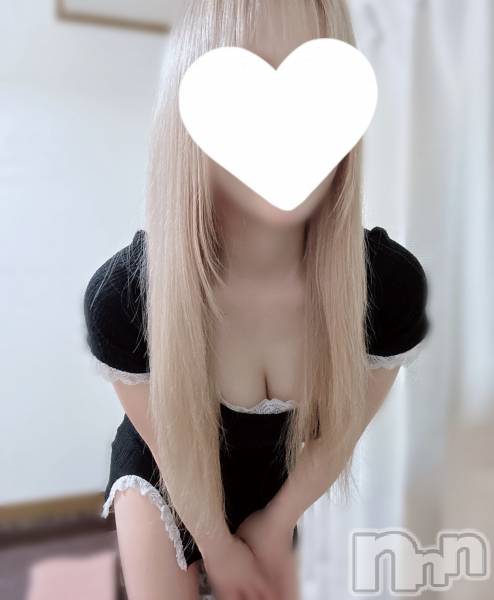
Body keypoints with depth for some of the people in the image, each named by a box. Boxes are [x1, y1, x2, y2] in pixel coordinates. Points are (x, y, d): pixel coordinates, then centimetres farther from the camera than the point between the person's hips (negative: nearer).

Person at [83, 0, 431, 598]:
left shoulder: (392, 283, -30)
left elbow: (340, 431, -12)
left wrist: (275, 524, 1)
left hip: (273, 480, 2)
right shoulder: (121, 295, -34)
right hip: (162, 478, -1)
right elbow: (174, 451, -16)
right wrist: (219, 548, -1)